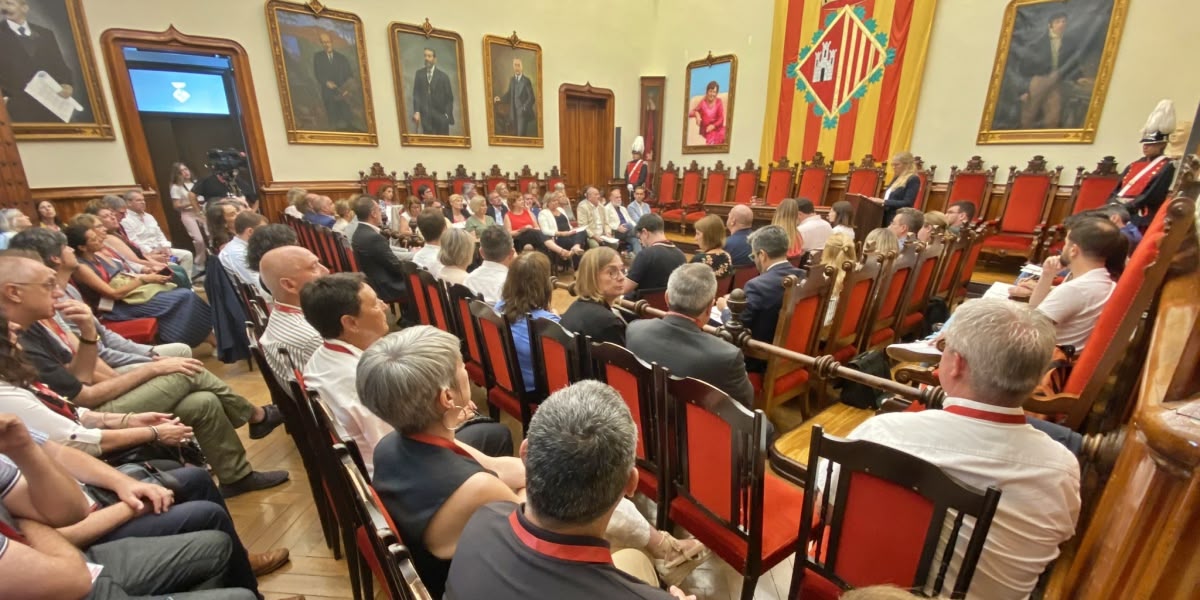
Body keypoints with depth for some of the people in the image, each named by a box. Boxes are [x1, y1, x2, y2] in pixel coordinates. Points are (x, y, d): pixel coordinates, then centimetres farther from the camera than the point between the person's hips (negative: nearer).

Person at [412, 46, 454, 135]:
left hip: (440, 114, -1)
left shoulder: (443, 76, 5)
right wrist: (416, 112, -9)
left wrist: (447, 114, -7)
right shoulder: (419, 74, 11)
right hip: (425, 114, 1)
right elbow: (416, 94, 5)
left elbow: (449, 97, 3)